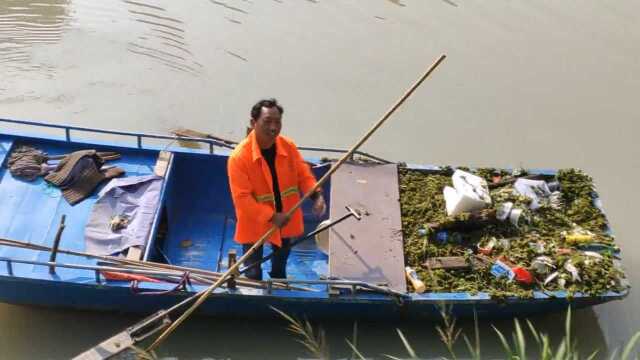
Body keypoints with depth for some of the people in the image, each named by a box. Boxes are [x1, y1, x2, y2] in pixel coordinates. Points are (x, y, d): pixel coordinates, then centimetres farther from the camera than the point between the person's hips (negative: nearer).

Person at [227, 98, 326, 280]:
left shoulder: (289, 147, -11)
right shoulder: (239, 157, -26)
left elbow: (303, 174, -2)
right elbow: (242, 198, -25)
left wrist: (316, 195, -22)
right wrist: (271, 217, -29)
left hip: (285, 220, 5)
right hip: (255, 224, -5)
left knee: (280, 266, 29)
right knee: (253, 273, 11)